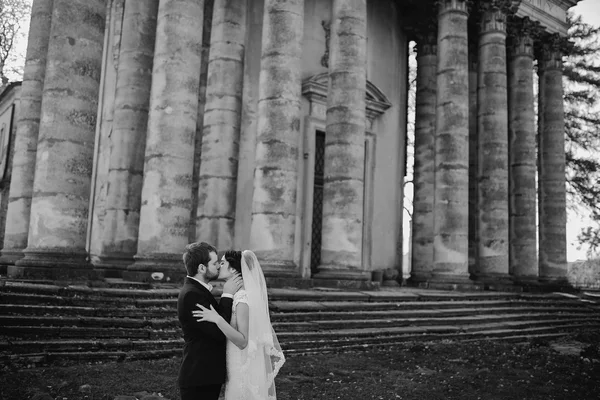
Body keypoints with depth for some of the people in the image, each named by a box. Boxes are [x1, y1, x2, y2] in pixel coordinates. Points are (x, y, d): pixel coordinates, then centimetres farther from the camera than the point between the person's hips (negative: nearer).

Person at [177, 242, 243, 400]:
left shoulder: (197, 289, 10)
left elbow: (218, 323, 10)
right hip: (198, 378, -10)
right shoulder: (191, 294, -21)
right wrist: (228, 295, -17)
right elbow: (219, 332, -23)